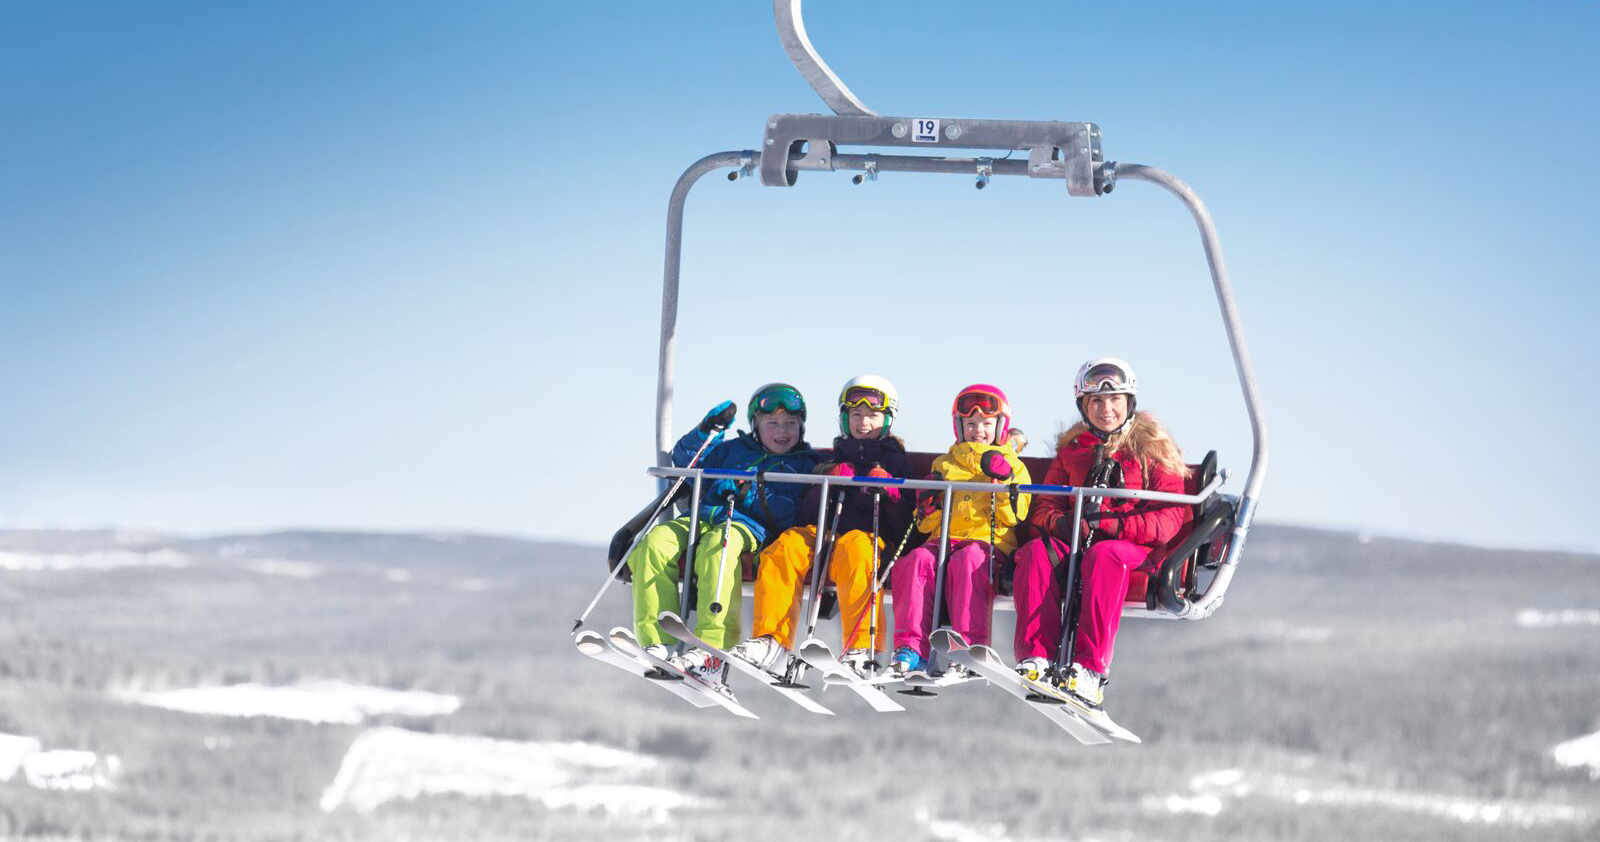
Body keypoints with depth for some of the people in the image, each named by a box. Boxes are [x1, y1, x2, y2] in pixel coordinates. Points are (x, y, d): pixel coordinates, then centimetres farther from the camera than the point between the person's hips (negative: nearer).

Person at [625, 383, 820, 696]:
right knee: (654, 544, -28)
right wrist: (707, 430, 14)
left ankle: (712, 651, -56)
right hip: (699, 518, 4)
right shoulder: (734, 450, 31)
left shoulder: (805, 465, 20)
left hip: (750, 528, -4)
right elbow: (684, 458, 30)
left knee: (718, 545, -42)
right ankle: (657, 644, -36)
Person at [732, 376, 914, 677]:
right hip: (823, 534, 4)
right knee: (786, 546, -28)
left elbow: (904, 523, 10)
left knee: (853, 547, -40)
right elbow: (807, 514, 20)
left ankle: (863, 648, -49)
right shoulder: (836, 461, 28)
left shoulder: (894, 461, 19)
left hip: (873, 537, -4)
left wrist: (888, 490, -7)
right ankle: (770, 640, -36)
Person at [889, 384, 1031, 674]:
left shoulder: (1013, 466, 17)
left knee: (967, 561, -38)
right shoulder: (944, 465, 26)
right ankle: (912, 647, -37)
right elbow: (926, 524, 23)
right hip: (944, 540, 3)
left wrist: (1004, 481, -13)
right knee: (918, 560, -31)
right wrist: (930, 505, 1)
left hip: (989, 542, -3)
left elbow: (1013, 516, 2)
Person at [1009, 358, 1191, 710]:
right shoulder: (1072, 449, 20)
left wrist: (1112, 524, -18)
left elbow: (1170, 517, -2)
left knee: (1103, 555, -39)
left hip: (1134, 546, -4)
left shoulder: (1151, 449, 8)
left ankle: (1091, 670, -48)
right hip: (1074, 540, 4)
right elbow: (1045, 506, 18)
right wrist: (1059, 522, -9)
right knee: (1035, 552, -29)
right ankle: (1036, 657, -42)